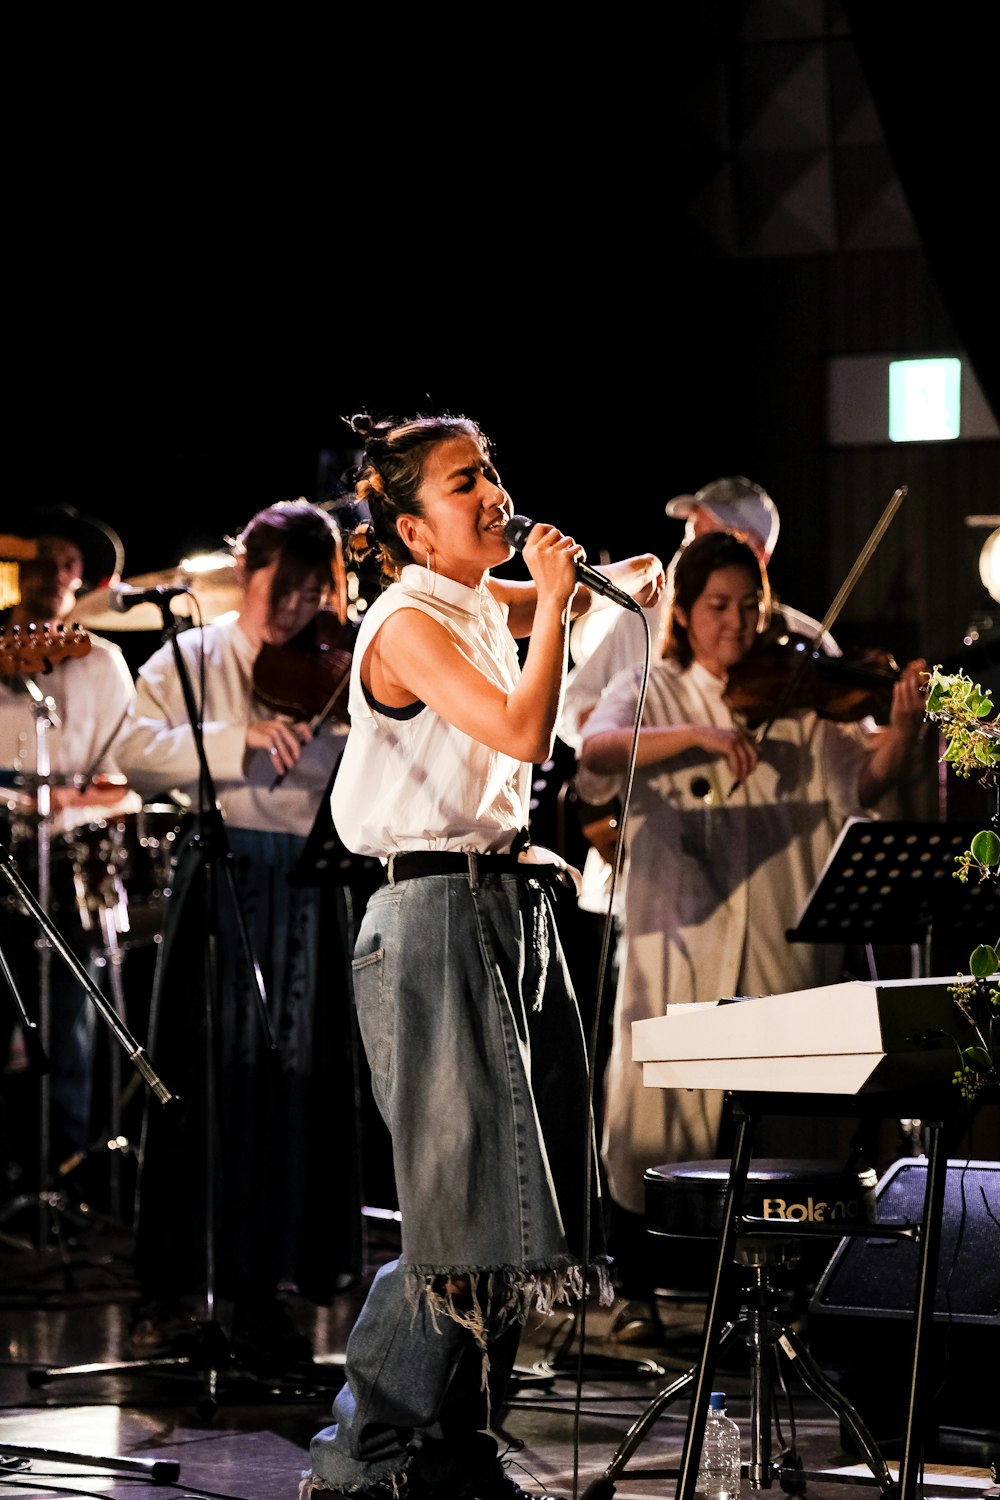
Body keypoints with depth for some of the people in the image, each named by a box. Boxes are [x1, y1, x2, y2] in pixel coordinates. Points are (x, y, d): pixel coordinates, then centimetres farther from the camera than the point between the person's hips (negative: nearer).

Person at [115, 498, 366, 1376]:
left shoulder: (336, 676, 8)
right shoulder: (191, 660, 7)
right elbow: (141, 752, -9)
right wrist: (239, 738, -21)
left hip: (309, 892, 1)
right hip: (215, 884, -1)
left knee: (291, 1090, -1)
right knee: (197, 1080, 0)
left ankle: (265, 1289, 5)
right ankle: (178, 1294, 6)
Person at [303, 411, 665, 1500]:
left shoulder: (486, 606, 15)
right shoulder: (409, 622, -11)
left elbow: (624, 584, 34)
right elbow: (523, 729, -23)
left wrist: (621, 579, 12)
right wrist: (556, 597, -14)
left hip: (511, 911, 9)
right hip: (439, 914, -9)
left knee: (513, 1199, 7)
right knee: (461, 1204, -12)